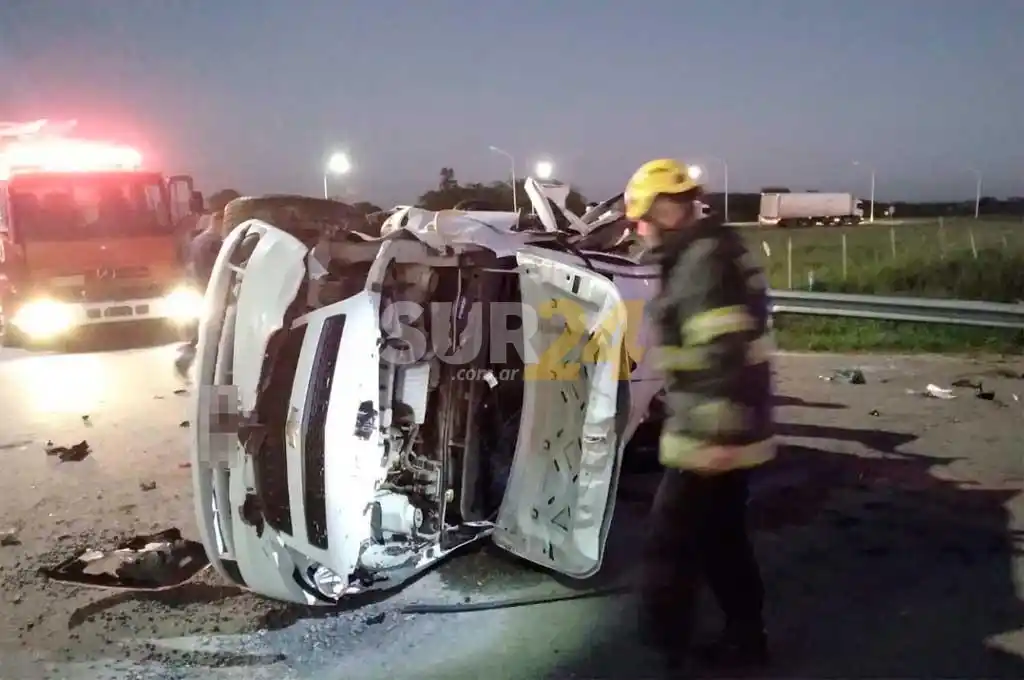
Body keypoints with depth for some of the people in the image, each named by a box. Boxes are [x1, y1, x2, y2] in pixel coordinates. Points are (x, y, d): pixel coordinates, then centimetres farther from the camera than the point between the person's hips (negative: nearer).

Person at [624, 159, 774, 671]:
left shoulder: (704, 261, -18)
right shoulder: (708, 253, 15)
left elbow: (724, 353, -27)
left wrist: (718, 430, -28)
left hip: (710, 436, -10)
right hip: (725, 429, 10)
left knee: (671, 546, 1)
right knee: (722, 540, 19)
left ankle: (659, 647, 14)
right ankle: (744, 638, 31)